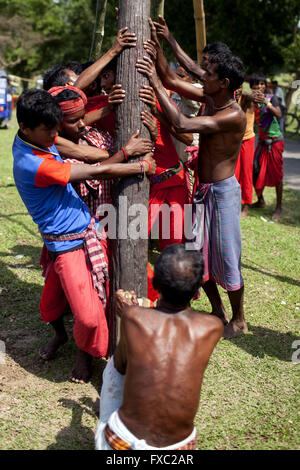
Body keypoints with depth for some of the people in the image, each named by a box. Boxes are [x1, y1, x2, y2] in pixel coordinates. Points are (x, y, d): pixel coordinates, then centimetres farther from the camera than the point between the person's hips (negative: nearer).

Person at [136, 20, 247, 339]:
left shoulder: (233, 115, -23)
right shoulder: (209, 99, 2)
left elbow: (182, 124, -30)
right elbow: (172, 80, 9)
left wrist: (155, 84, -26)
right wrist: (156, 48, -6)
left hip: (223, 192, -8)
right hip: (202, 189, 8)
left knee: (225, 259, 3)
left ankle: (239, 321, 24)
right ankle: (218, 312, 32)